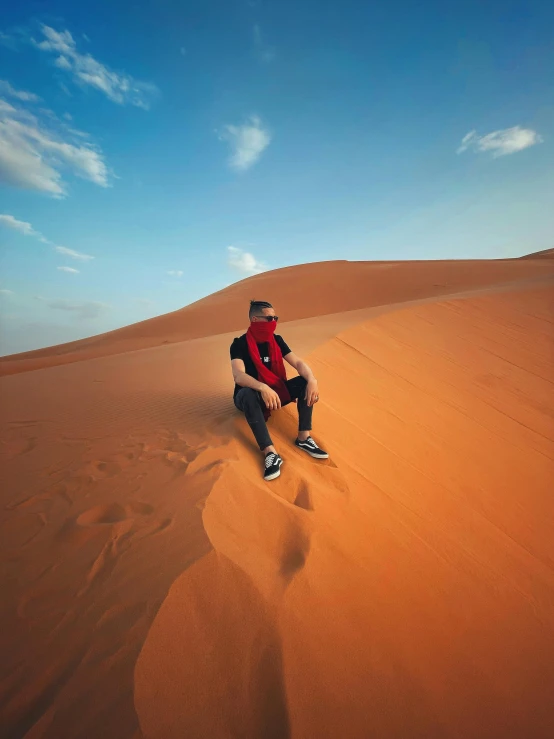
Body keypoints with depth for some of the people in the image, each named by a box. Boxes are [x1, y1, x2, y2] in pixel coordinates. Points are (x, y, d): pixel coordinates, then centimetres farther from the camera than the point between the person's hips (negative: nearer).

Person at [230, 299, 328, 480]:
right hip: (252, 395, -5)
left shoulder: (276, 340, -2)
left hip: (275, 392, 5)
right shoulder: (240, 344, -17)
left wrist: (312, 379, -32)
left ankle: (303, 438, -18)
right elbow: (238, 376, -33)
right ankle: (270, 452, -40)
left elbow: (298, 363, -10)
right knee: (248, 394, -40)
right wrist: (263, 388, -51)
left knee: (305, 383, -17)